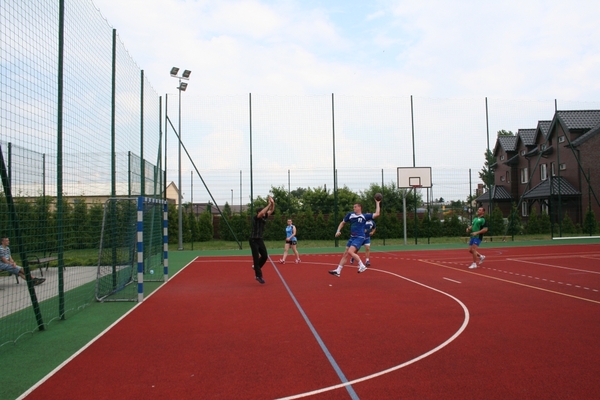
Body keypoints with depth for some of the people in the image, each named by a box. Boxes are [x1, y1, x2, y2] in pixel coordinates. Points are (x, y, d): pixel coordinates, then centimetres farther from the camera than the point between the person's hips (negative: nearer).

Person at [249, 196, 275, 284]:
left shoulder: (264, 218, 5)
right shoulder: (255, 218, -15)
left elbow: (271, 211, 7)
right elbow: (262, 212, -34)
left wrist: (273, 203, -10)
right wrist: (269, 204, -29)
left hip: (260, 240, 7)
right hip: (254, 240, -7)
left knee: (265, 256, 5)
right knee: (256, 258, -4)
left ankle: (256, 267, 31)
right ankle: (258, 276, 1)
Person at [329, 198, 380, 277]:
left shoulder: (365, 216, -4)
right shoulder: (350, 215, 7)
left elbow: (377, 214, -8)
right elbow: (342, 223, 17)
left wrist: (377, 203, -3)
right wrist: (338, 231, 3)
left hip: (359, 238, -6)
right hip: (352, 237, 6)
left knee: (350, 252, -24)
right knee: (345, 254, 6)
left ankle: (362, 266, -10)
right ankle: (338, 271, 11)